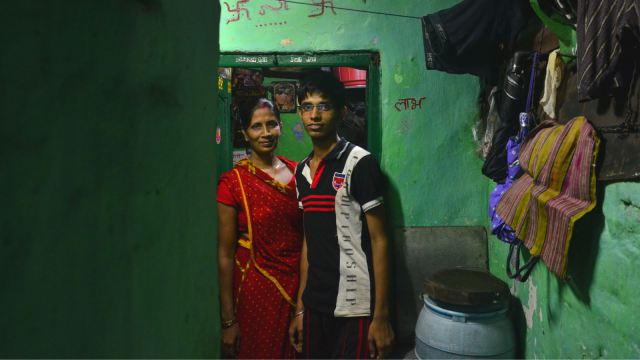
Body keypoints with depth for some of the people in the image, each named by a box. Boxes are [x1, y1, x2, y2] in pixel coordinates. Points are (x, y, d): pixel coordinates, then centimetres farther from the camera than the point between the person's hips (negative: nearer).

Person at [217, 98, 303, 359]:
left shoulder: (295, 171, 3)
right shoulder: (233, 182, -10)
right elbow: (225, 254, -9)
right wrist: (228, 320, -8)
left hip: (297, 283, 4)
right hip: (256, 288, -4)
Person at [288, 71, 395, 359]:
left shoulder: (359, 163, -10)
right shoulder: (302, 171, 7)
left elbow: (379, 241, -10)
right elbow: (308, 241, 11)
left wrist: (381, 315, -13)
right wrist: (300, 307, 11)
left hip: (354, 307, -5)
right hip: (314, 305, 6)